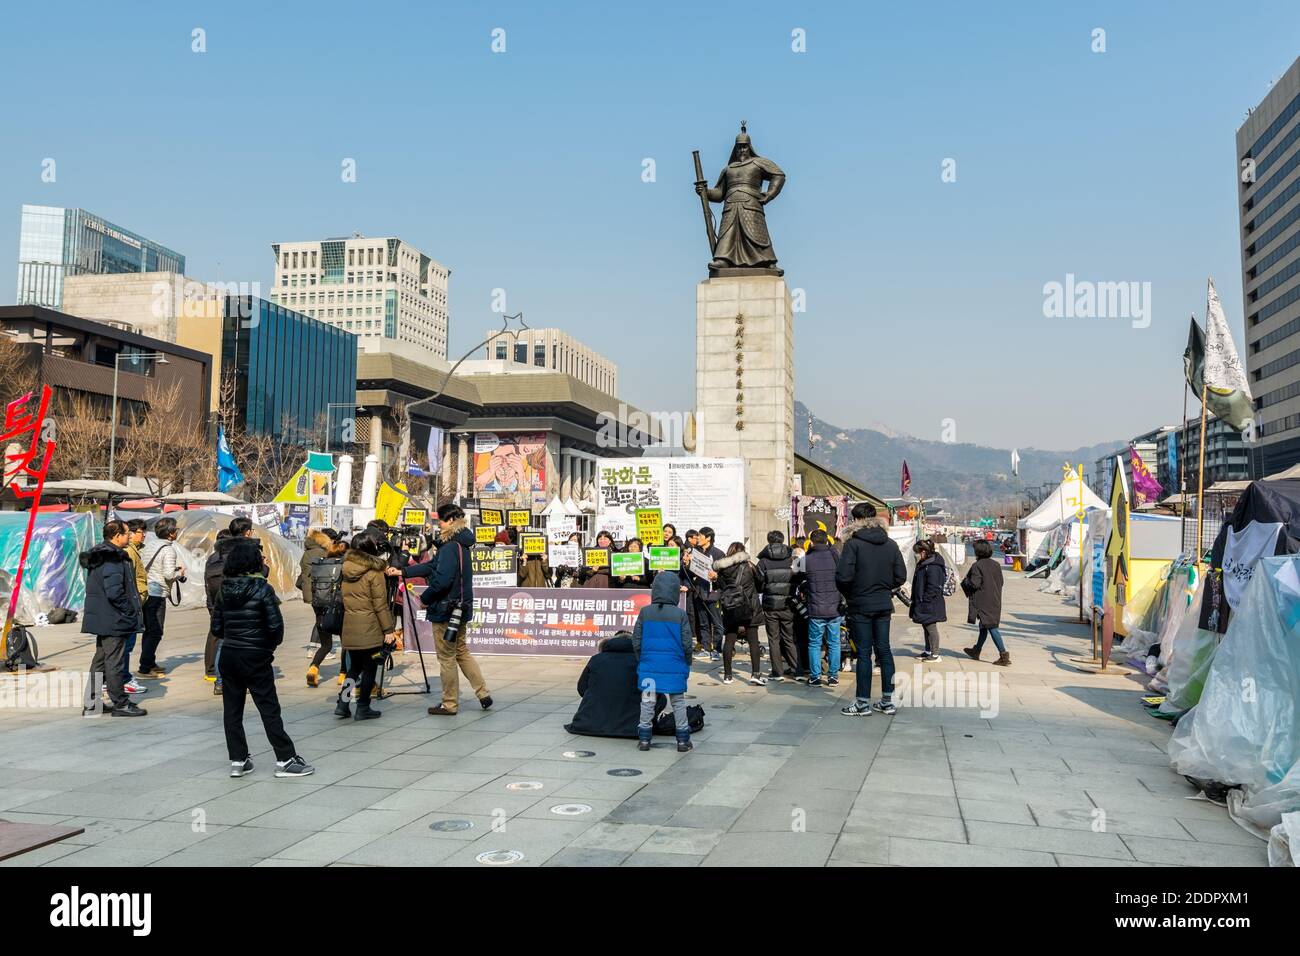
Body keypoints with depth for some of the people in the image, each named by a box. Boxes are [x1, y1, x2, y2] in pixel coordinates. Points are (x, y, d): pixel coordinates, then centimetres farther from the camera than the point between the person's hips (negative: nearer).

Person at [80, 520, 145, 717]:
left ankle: (91, 704, 22)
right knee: (114, 662, -2)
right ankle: (121, 704, 7)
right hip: (114, 620, -10)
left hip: (101, 619, 10)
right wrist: (131, 612, -14)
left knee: (100, 660, 16)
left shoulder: (98, 556, 13)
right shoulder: (114, 560, -20)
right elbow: (115, 592, -26)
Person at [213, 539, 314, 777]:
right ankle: (285, 759, 6)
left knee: (232, 709, 11)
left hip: (228, 656, 5)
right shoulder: (262, 589, -12)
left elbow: (216, 626, 6)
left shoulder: (224, 590, 3)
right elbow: (275, 625, -14)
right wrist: (271, 646, 4)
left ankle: (237, 760, 15)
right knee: (269, 709, 1)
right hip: (256, 658, -5)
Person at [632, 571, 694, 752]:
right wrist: (687, 664, 12)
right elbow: (687, 644, -4)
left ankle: (644, 738, 13)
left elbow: (636, 642, 0)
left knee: (647, 701, 11)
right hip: (674, 668, -1)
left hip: (649, 665, 1)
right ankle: (683, 739, 14)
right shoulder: (680, 615, -7)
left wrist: (641, 660, 15)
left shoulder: (645, 612, -3)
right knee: (678, 702, 11)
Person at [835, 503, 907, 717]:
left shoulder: (853, 543, -13)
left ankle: (863, 703, 5)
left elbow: (843, 576, -18)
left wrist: (847, 593, 1)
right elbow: (901, 577, 3)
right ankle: (887, 701, 15)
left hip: (860, 605, -5)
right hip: (884, 605, 5)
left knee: (863, 653, 0)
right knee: (884, 650, 11)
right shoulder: (891, 544, 4)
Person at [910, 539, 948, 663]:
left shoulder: (933, 566, -21)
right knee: (926, 627, 18)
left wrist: (924, 600, -21)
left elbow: (933, 587, -23)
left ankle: (935, 654, 8)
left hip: (930, 605, -10)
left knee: (931, 627, -1)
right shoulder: (923, 564, 11)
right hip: (923, 603, 10)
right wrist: (916, 600, 18)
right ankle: (928, 651, 29)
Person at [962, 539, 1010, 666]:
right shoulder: (996, 565, 6)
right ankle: (976, 651, 34)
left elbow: (974, 584, -19)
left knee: (991, 627, -9)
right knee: (984, 626, 19)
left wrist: (965, 581, 0)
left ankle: (1004, 654, -16)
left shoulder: (977, 566, -16)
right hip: (995, 601, 8)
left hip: (983, 602, -8)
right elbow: (1001, 582, 11)